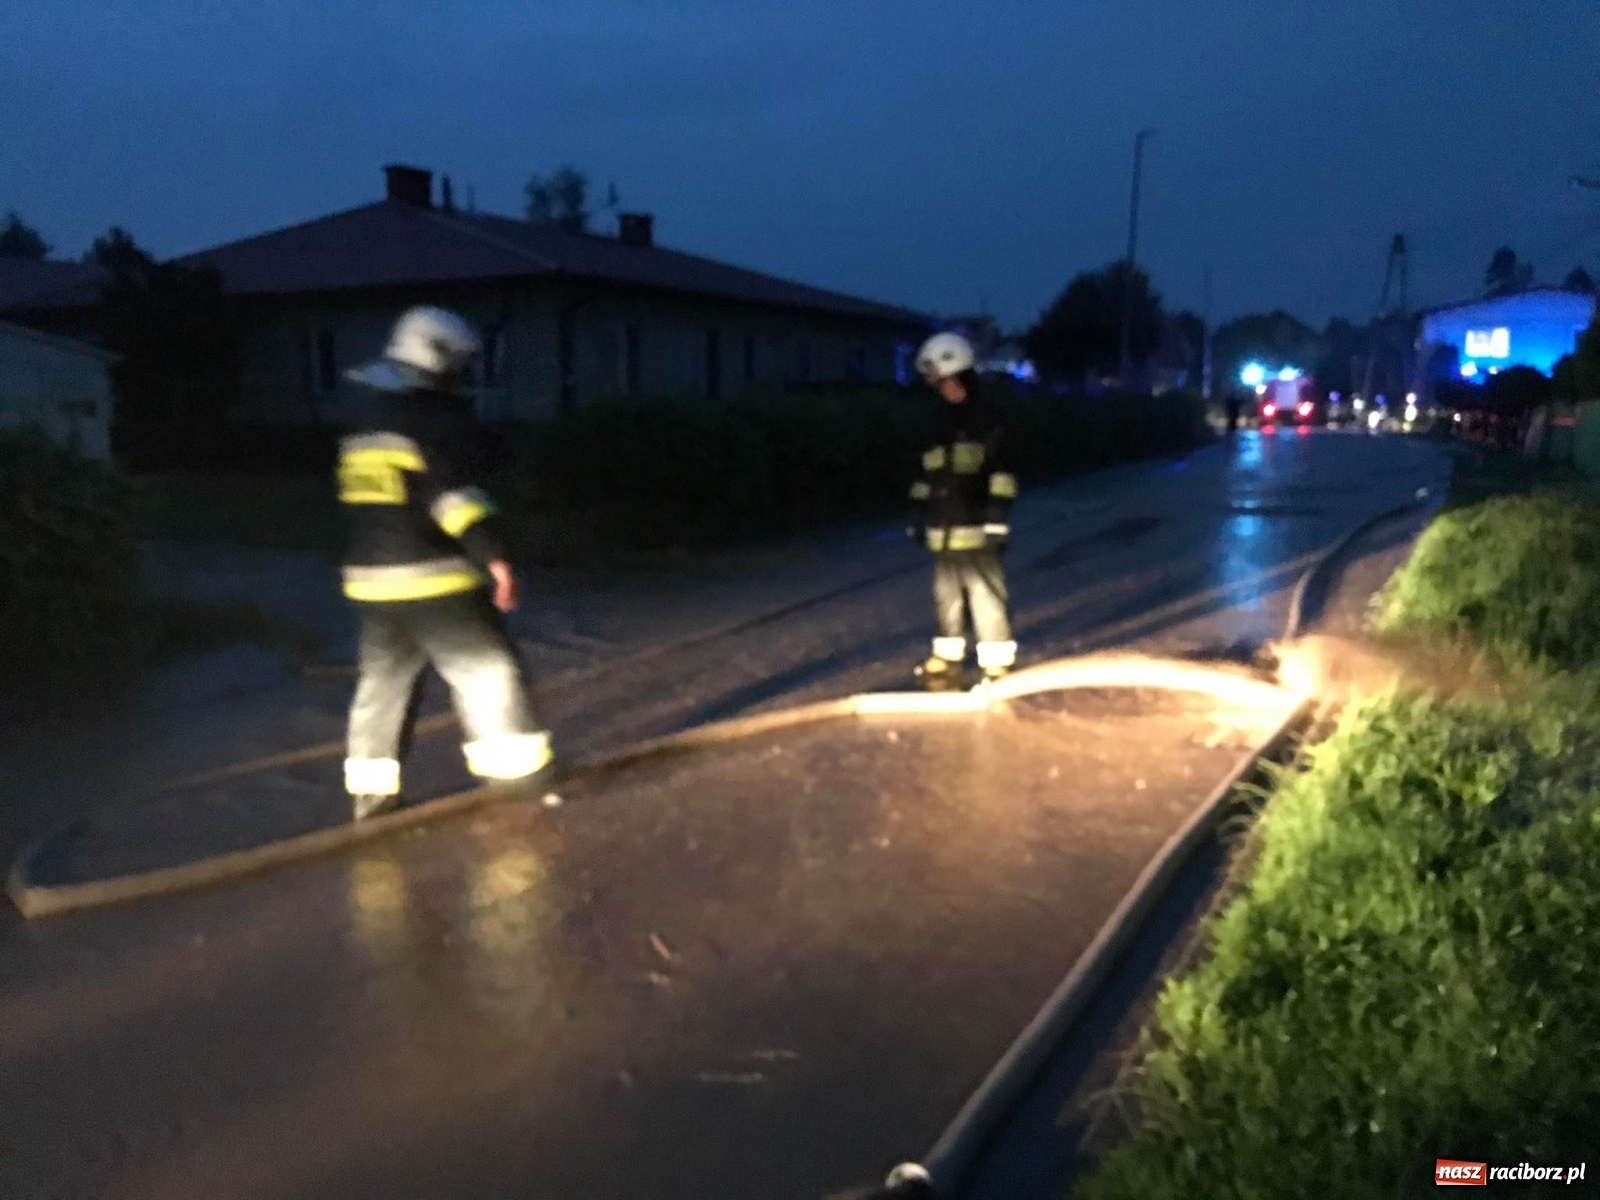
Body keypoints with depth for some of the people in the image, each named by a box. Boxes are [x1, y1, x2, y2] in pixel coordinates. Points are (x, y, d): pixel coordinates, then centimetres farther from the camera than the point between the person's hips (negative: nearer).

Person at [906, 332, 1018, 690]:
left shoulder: (988, 418, -5)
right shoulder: (942, 422, 16)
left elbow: (1002, 472, -10)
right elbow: (928, 473, 22)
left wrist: (997, 516, -16)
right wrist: (919, 512, 18)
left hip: (976, 527, -7)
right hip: (943, 528, 7)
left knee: (987, 598, -3)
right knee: (946, 597, 14)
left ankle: (998, 666, 5)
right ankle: (947, 660, 26)